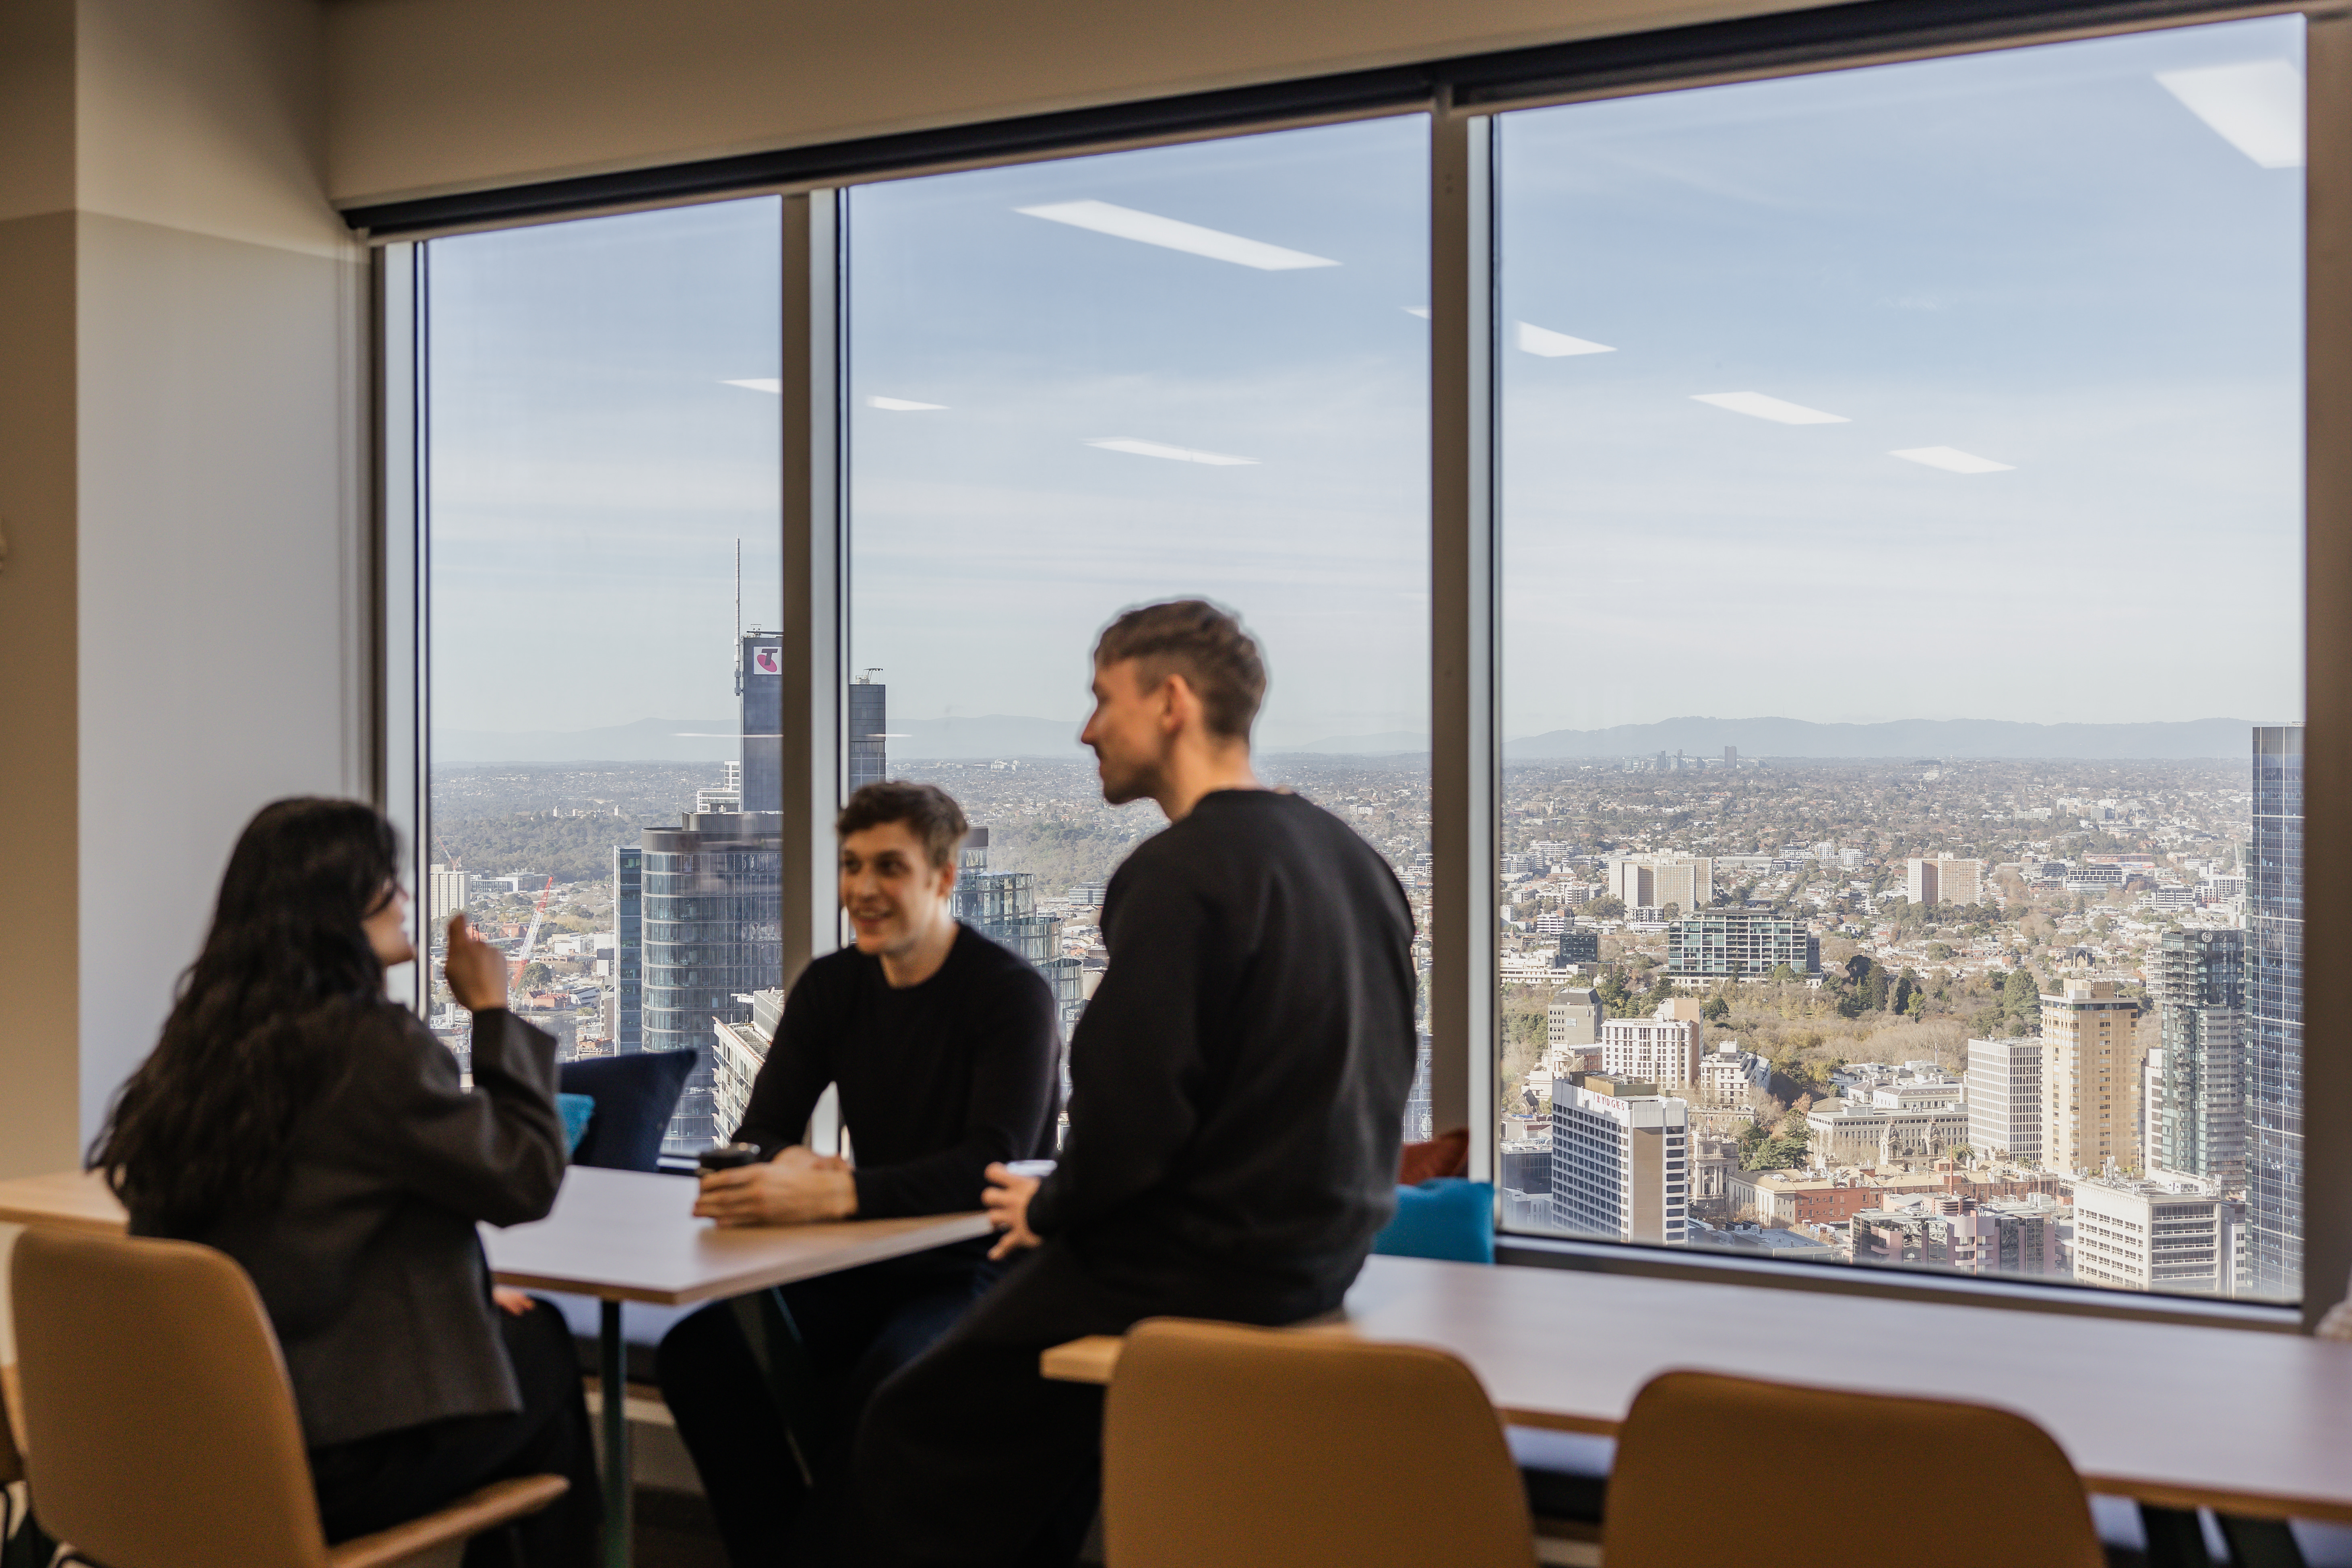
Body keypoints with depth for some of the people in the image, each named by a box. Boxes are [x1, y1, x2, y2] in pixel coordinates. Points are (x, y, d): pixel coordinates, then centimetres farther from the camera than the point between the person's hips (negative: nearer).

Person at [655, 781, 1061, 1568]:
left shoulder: (1013, 995, -12)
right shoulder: (830, 986, 7)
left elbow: (993, 1164, -25)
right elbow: (759, 1134, 3)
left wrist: (831, 1192, -39)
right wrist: (790, 1166, -23)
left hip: (976, 1273, -6)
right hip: (865, 1268, 6)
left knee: (887, 1378, -36)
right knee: (697, 1345, -20)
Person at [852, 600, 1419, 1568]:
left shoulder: (1182, 871, -19)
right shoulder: (1352, 857, 9)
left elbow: (1133, 1109, -24)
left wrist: (1049, 1210, -3)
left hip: (1206, 1270, -9)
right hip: (1323, 1258, 9)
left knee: (914, 1439, 4)